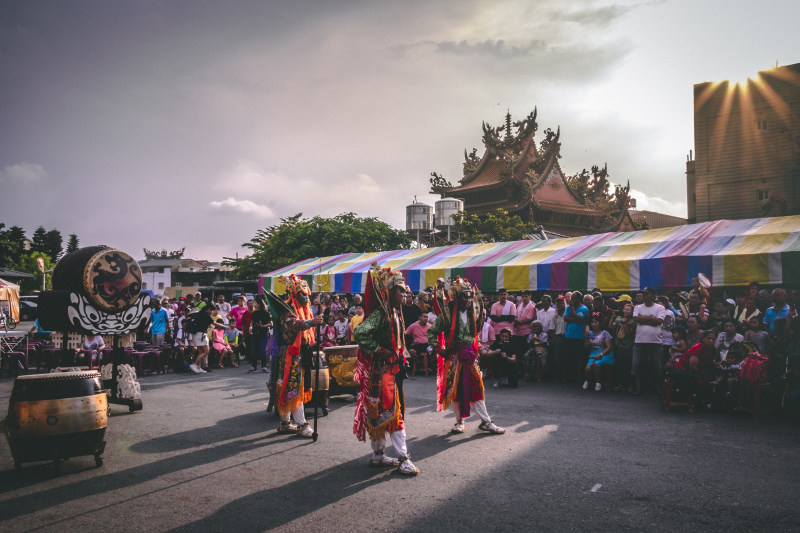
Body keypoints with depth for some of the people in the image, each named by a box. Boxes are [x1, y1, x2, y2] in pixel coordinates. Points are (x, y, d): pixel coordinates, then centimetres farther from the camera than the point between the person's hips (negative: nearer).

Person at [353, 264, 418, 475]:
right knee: (392, 411, -6)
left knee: (379, 412, 15)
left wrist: (401, 358, 12)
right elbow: (360, 333, -30)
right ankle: (403, 459, -2)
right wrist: (380, 351, -21)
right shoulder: (381, 313, -18)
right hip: (382, 369, -9)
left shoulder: (394, 311, 11)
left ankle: (378, 454, 24)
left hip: (392, 368, 9)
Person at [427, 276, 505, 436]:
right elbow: (432, 333, -5)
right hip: (453, 355, -4)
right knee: (454, 388, 3)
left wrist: (475, 348, 11)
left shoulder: (474, 310, 5)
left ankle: (486, 421, 9)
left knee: (476, 387, 5)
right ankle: (459, 421, 17)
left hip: (470, 355, 4)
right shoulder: (447, 313, -9)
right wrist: (439, 350, -9)